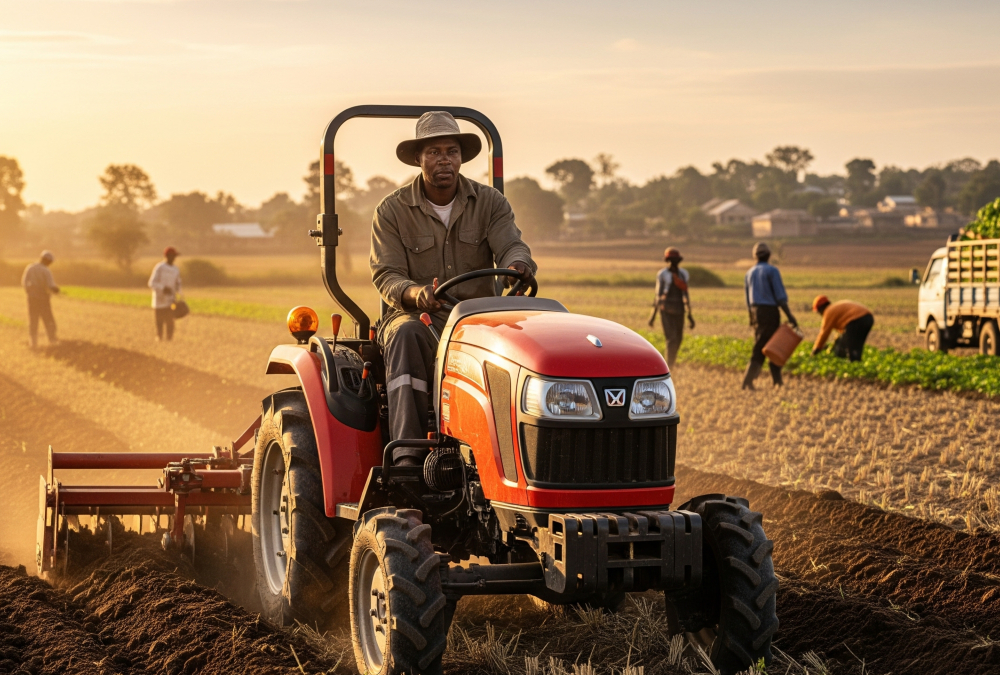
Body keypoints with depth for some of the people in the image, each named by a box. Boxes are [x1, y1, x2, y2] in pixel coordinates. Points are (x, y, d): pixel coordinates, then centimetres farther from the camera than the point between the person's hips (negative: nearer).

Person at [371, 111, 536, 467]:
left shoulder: (490, 203, 6)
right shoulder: (392, 211, 1)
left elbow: (512, 247, -9)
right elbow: (386, 277, -7)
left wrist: (518, 266, -36)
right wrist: (416, 294, -31)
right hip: (416, 316, -1)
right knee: (406, 335, -37)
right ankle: (407, 456, -44)